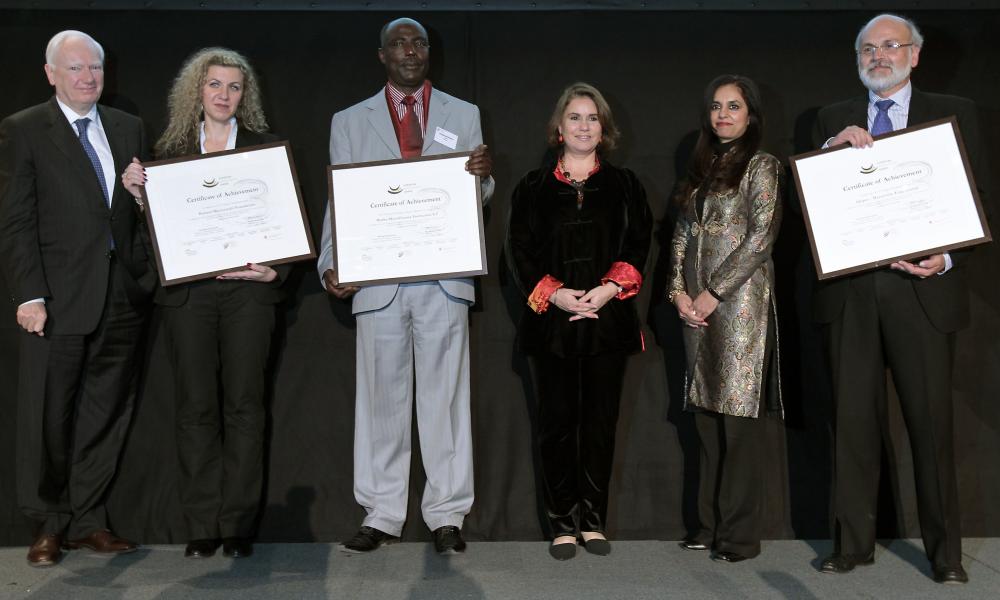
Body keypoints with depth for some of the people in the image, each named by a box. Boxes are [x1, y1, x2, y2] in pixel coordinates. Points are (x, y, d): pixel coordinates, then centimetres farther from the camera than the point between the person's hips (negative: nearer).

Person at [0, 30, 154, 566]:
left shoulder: (129, 129, 13)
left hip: (122, 294, 4)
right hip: (58, 296, -4)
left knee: (105, 413, 9)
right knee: (48, 416, 5)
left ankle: (87, 521, 22)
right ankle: (50, 526, 21)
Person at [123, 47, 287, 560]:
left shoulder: (264, 146, 8)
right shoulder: (170, 149, 11)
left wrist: (274, 270, -8)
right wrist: (137, 193, -7)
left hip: (247, 288, -1)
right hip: (188, 290, 1)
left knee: (243, 403, 0)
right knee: (196, 406, 2)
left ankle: (238, 524, 8)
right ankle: (202, 526, 11)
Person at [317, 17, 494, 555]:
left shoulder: (463, 115, 13)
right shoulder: (349, 122, 13)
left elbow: (475, 198, 10)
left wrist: (483, 175, -14)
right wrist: (331, 265, -7)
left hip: (443, 278, 0)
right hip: (378, 280, 0)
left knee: (444, 393, 2)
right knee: (381, 395, 5)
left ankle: (447, 515, 10)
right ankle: (382, 514, 14)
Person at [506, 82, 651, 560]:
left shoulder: (623, 184, 11)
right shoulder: (533, 187, 8)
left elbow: (639, 243, 3)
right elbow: (519, 249, 2)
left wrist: (611, 288, -13)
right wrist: (553, 293, -12)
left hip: (608, 319, 1)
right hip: (551, 321, 0)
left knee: (600, 422, 3)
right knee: (558, 422, 2)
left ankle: (593, 521, 13)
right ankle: (562, 524, 10)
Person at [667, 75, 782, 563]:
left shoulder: (761, 166, -1)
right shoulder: (702, 168, 18)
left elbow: (761, 236, -11)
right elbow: (682, 234, 15)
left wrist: (713, 293, -13)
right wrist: (679, 290, 1)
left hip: (739, 301, -6)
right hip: (697, 305, 6)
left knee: (739, 415, -5)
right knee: (707, 415, 9)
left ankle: (740, 535, 3)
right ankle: (710, 525, 18)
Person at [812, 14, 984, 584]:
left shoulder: (954, 112, 9)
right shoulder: (833, 119, 14)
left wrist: (945, 258, -12)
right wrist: (833, 148, -11)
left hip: (921, 287, -2)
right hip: (851, 290, 2)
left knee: (932, 419, 2)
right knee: (854, 419, 6)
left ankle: (945, 550, 14)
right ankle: (853, 542, 16)